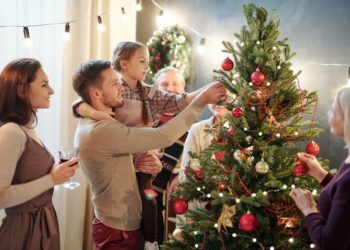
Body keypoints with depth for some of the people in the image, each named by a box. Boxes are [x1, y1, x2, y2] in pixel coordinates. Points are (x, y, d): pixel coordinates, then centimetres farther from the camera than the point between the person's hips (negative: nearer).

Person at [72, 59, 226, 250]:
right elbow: (163, 137, -28)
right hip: (118, 231, -9)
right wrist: (200, 101, -22)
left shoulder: (90, 124, 5)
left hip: (112, 224, 9)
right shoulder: (102, 131, -27)